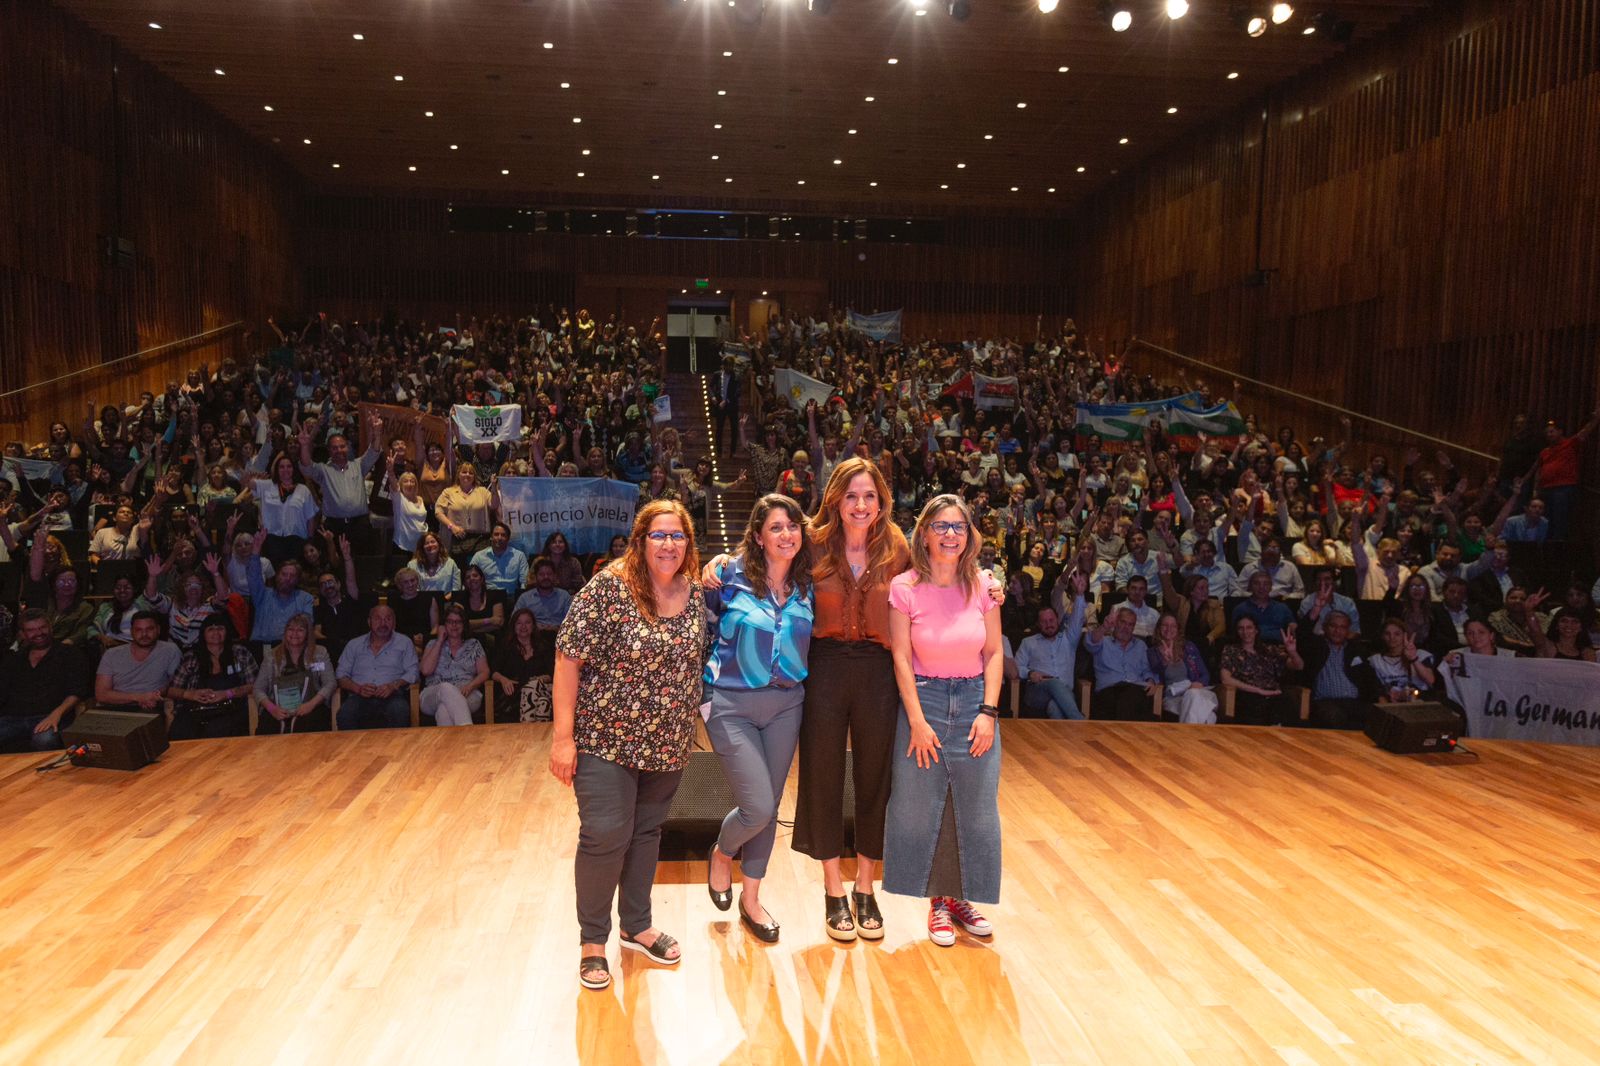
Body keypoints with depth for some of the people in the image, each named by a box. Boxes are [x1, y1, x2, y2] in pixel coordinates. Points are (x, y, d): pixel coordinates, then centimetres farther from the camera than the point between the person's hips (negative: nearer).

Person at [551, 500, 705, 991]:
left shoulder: (695, 593, 0)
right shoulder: (608, 587, -16)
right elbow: (569, 657, -16)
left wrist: (685, 732, 12)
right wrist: (564, 735, -17)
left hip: (666, 744, 5)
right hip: (606, 738, -5)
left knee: (647, 831, 17)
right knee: (606, 835, -3)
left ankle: (637, 925, 35)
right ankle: (593, 940, 19)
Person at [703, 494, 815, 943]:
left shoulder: (807, 585, 1)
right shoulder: (731, 575, -10)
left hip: (787, 704, 4)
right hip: (733, 704, -4)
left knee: (768, 808, 11)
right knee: (758, 808, -8)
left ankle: (751, 899, 31)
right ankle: (722, 855, 27)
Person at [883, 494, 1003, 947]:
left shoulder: (982, 586, -3)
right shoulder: (905, 587, -10)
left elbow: (994, 652, 1)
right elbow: (901, 658, -9)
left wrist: (988, 711, -7)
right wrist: (917, 721, -12)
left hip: (975, 701, 2)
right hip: (923, 700, -2)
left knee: (975, 809, 9)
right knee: (920, 809, 5)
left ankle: (961, 897, 27)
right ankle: (938, 902, 23)